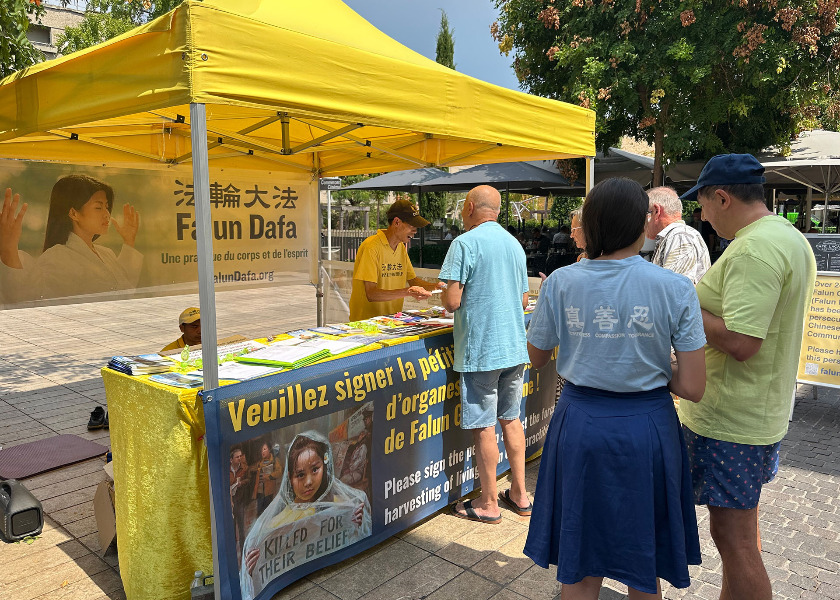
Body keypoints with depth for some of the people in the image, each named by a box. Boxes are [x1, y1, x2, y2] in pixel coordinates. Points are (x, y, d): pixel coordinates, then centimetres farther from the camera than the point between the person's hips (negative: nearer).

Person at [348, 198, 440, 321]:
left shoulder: (401, 247, 11)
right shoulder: (371, 247, -14)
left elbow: (413, 280, 22)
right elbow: (371, 294, -19)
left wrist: (435, 287, 4)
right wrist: (407, 292, -28)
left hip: (393, 320, 7)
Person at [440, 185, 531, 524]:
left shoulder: (465, 243, -12)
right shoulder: (515, 244, 11)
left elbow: (452, 301, -17)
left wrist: (444, 295, 5)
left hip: (480, 349, -7)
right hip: (514, 347, 7)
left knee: (484, 427, 3)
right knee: (510, 419, 17)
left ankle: (488, 504, 15)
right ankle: (519, 495, 27)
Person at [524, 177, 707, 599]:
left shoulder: (561, 283, -8)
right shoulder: (676, 289, -12)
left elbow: (536, 358, 5)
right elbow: (692, 388, -12)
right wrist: (652, 368, 7)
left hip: (580, 424, 1)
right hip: (646, 427, -1)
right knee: (644, 565, 23)